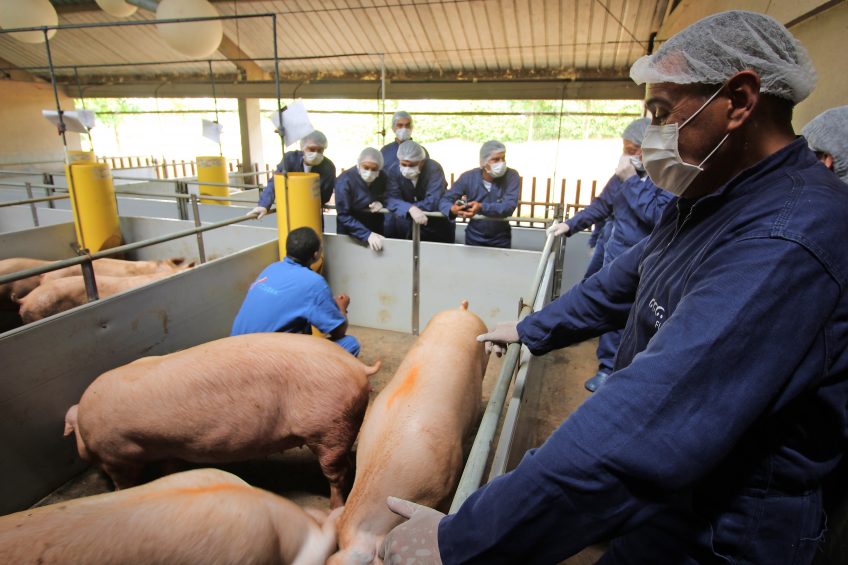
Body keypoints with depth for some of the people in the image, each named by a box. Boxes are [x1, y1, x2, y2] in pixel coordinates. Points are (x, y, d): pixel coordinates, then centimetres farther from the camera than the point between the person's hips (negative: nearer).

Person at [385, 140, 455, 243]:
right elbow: (391, 200, -22)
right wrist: (410, 209, -41)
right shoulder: (394, 171, -10)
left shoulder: (434, 169, -20)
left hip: (438, 222, -3)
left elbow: (432, 202, -29)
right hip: (409, 222, 3)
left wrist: (403, 206, -24)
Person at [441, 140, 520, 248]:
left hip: (500, 240, -1)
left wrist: (481, 207, -42)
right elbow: (445, 200, -9)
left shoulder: (512, 176, -13)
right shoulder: (468, 177, -9)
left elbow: (509, 206, -25)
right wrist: (453, 209, -34)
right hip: (474, 238, 1)